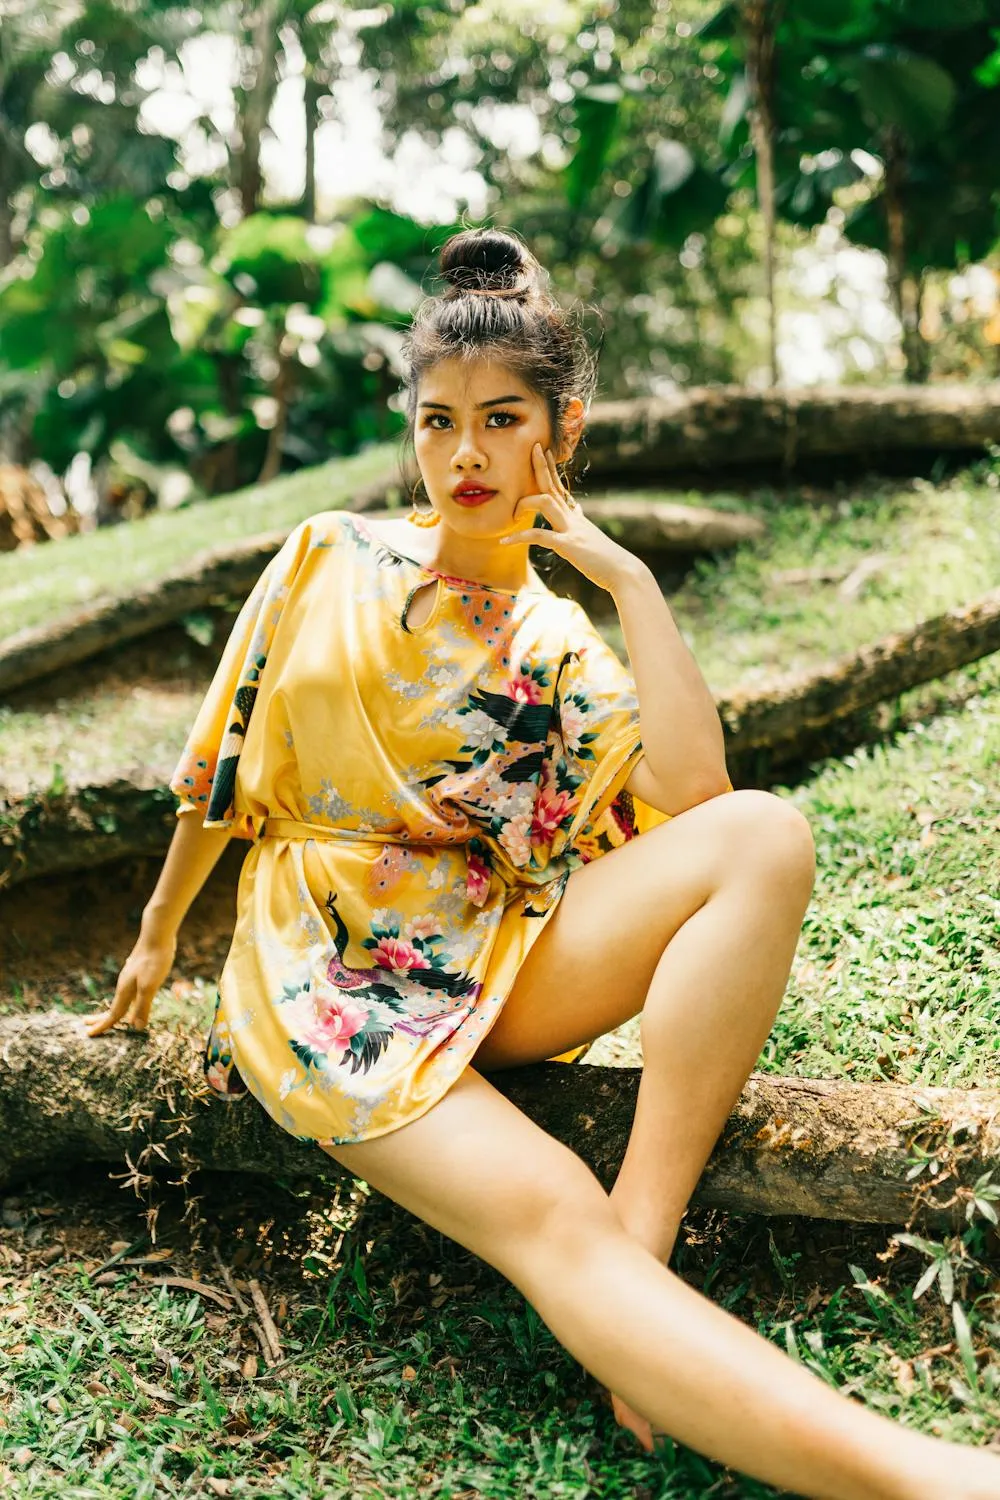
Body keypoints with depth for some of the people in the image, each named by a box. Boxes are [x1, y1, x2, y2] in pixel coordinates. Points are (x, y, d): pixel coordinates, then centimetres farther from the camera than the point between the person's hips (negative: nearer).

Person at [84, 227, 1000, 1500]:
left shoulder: (558, 646, 9)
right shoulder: (329, 560, 6)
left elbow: (690, 796, -10)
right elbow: (224, 772, 14)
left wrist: (630, 579, -6)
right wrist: (157, 938, 20)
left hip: (494, 969, 3)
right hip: (324, 974, -3)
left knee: (763, 835, -22)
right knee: (550, 1215, -31)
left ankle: (643, 1233, -29)